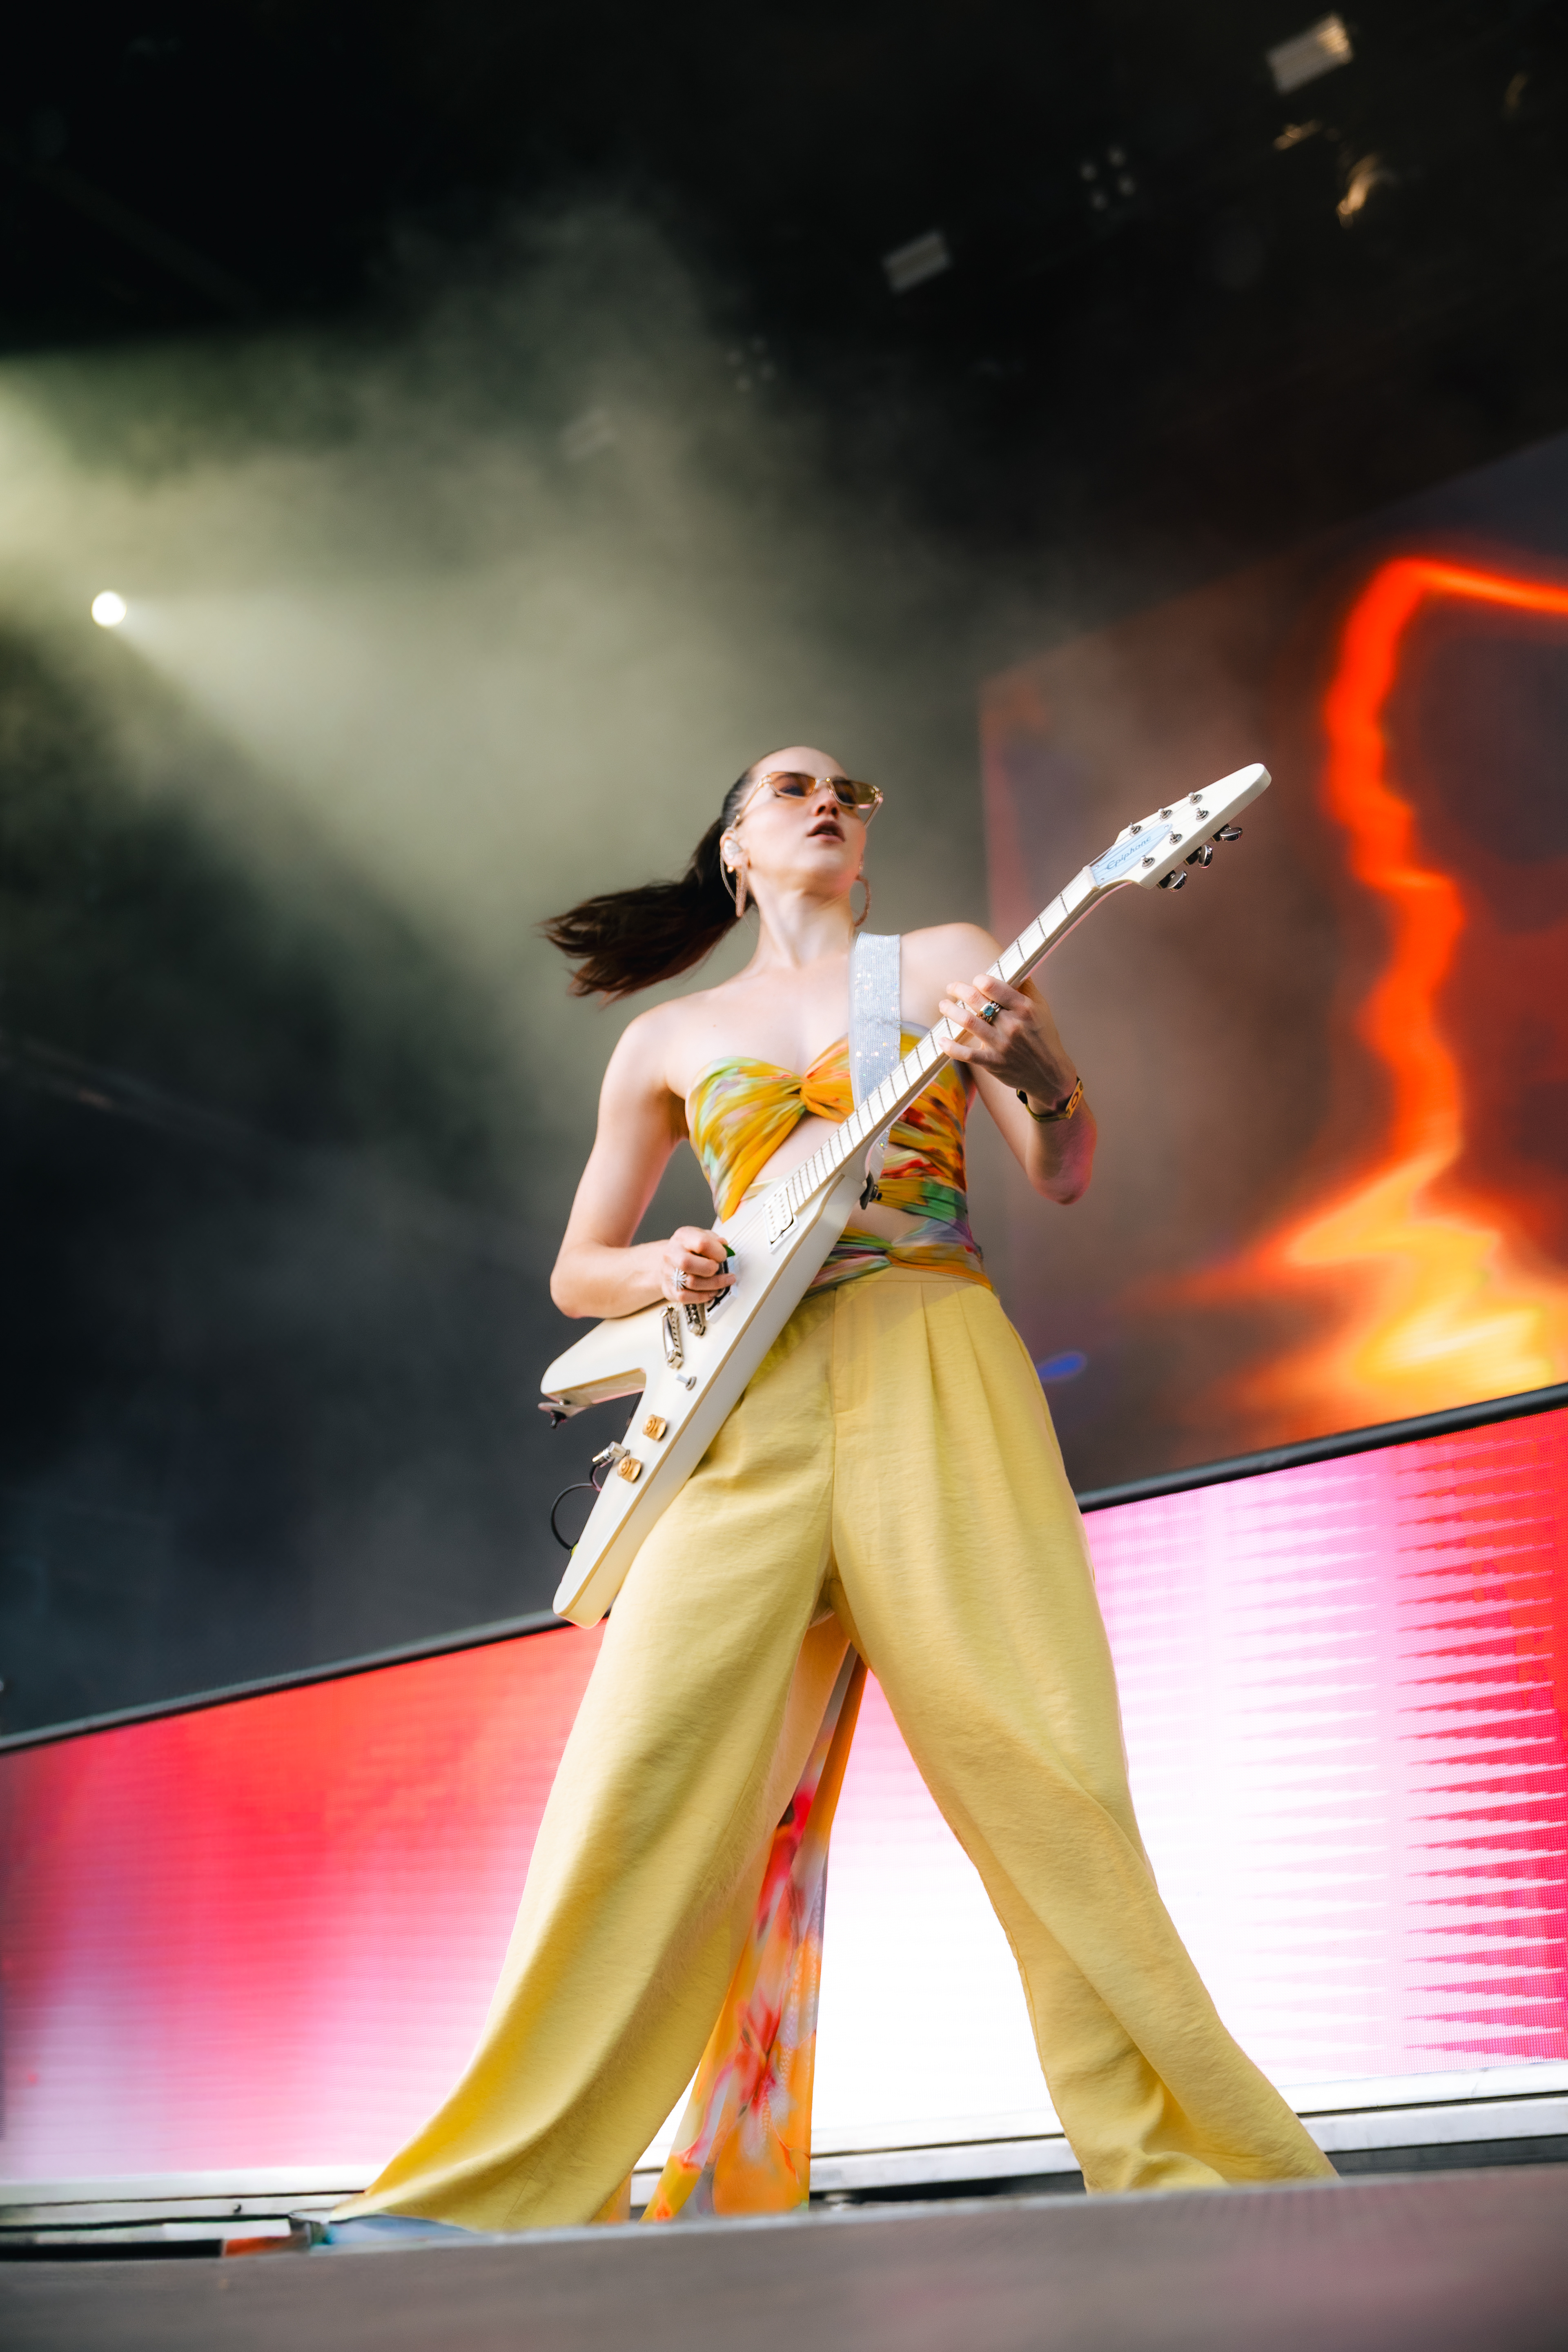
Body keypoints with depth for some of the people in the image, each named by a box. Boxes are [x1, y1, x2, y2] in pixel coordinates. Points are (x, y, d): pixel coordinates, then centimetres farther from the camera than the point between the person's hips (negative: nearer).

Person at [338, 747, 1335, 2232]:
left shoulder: (942, 964, 19)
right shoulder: (668, 1040, 22)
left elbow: (1064, 1177, 9)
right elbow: (577, 1272, 24)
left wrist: (1039, 1078, -15)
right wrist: (664, 1273, 1)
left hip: (934, 1381, -1)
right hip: (751, 1405, 2)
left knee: (1029, 1764, -11)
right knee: (640, 1787, -9)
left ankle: (1186, 2162, -2)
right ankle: (497, 2191, -2)